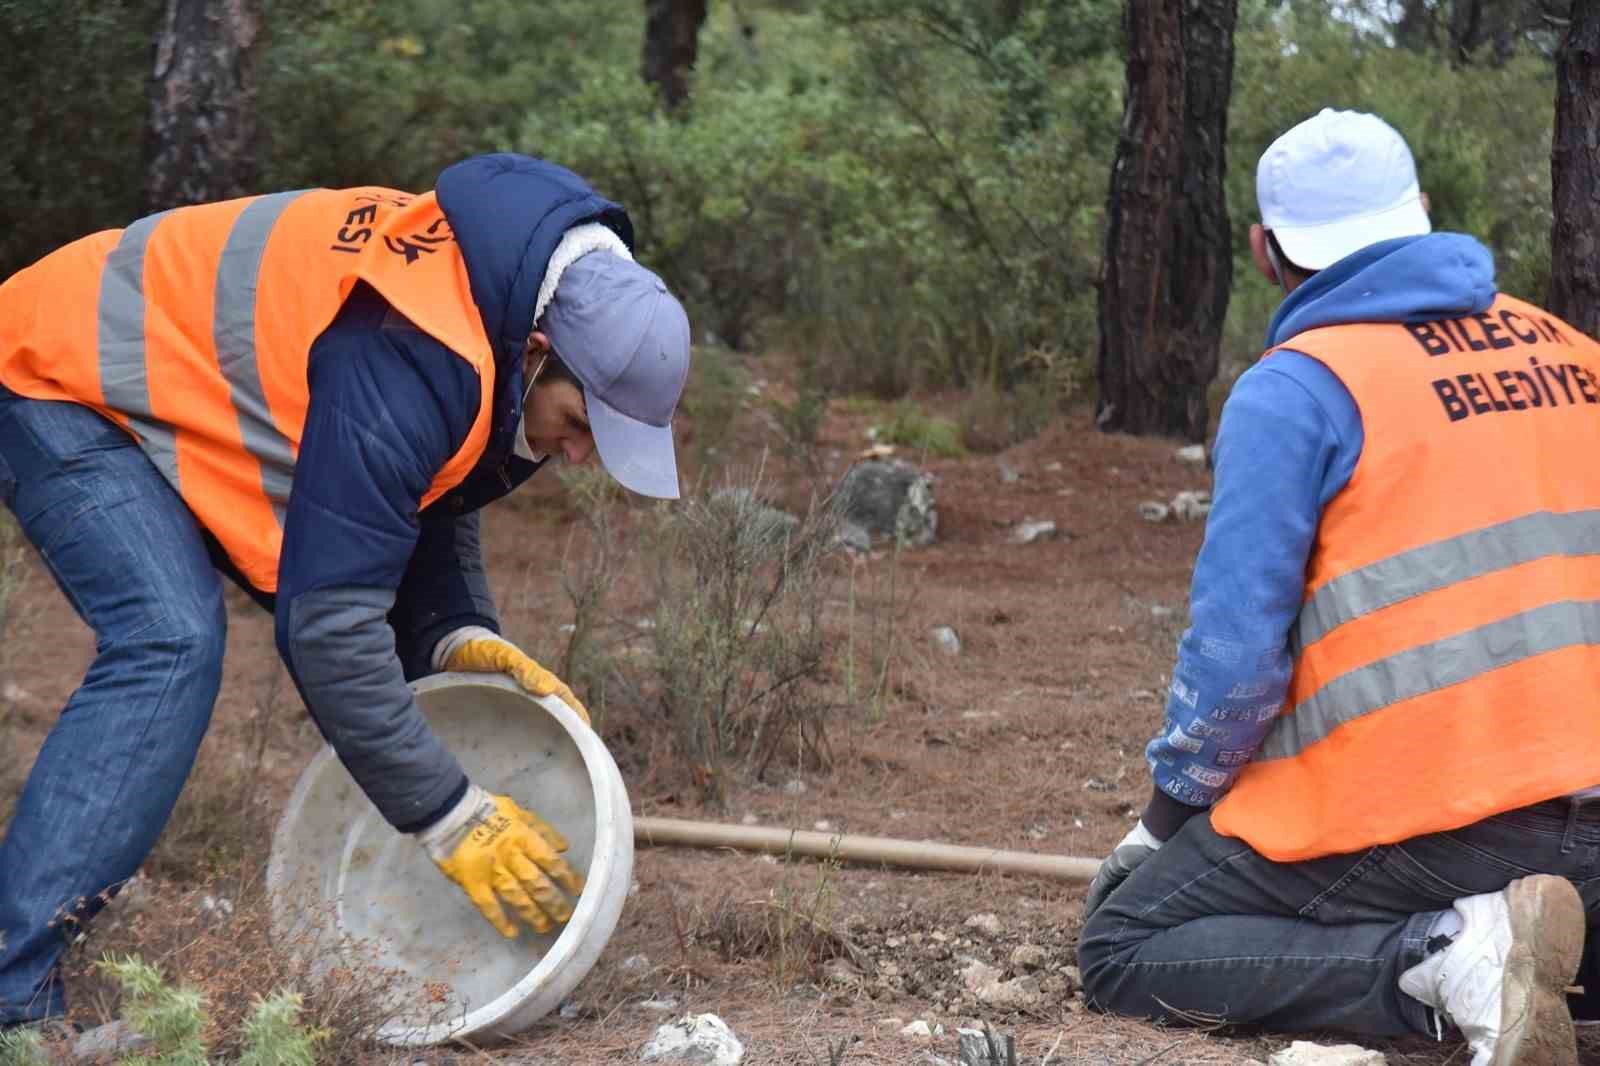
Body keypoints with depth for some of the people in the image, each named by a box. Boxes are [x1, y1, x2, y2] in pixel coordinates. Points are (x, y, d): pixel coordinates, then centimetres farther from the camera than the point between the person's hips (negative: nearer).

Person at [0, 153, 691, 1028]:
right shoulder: (409, 363, -36)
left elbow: (431, 495, 9)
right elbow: (329, 623, -36)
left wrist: (461, 636, -9)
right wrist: (452, 820, -30)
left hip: (180, 389, 10)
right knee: (169, 647, -29)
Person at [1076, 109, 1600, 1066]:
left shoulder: (1296, 387, -7)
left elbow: (1236, 650, -11)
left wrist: (1168, 815, 4)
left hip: (1413, 820, -6)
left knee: (1123, 947, 8)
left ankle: (1449, 962, -13)